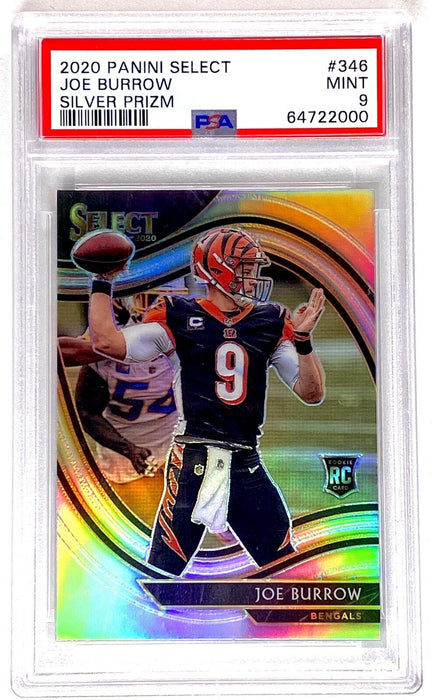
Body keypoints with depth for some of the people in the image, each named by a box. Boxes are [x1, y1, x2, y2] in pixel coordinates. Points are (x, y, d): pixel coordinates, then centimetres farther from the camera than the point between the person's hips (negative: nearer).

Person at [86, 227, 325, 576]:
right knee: (163, 572, 0)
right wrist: (103, 282, -3)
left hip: (247, 465, 4)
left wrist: (303, 339, -7)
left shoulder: (271, 322, 9)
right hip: (194, 461, -3)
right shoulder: (178, 318, -2)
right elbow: (108, 341, -13)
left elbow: (312, 392, 6)